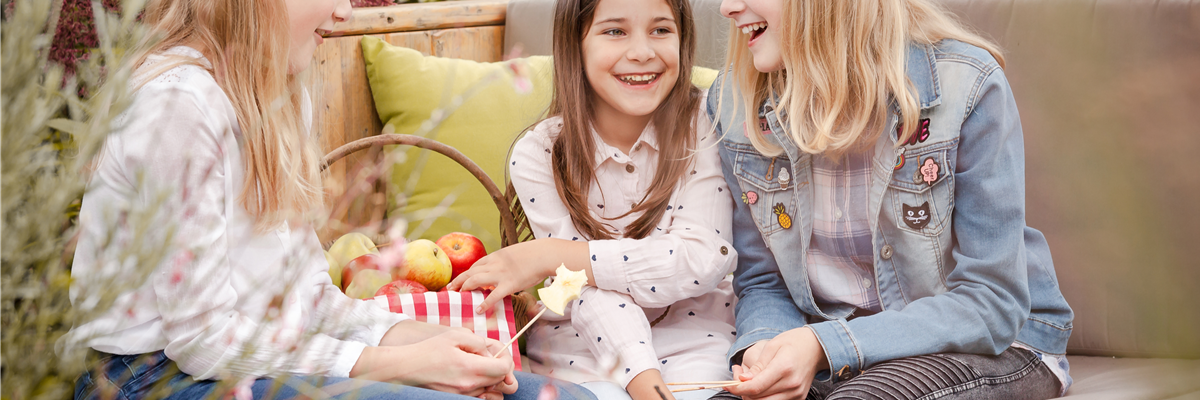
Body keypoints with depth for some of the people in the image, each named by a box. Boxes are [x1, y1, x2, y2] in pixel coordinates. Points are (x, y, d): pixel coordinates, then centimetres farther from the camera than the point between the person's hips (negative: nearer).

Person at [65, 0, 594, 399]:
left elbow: (307, 290, 11)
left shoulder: (283, 100, 12)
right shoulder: (178, 105, -17)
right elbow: (204, 338, -19)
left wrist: (415, 336, -6)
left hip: (271, 357, 9)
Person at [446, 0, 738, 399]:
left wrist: (551, 256, -19)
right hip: (580, 351, 0)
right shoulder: (539, 155, -6)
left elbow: (702, 258, -17)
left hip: (692, 343, 1)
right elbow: (589, 290, -13)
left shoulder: (705, 126, -8)